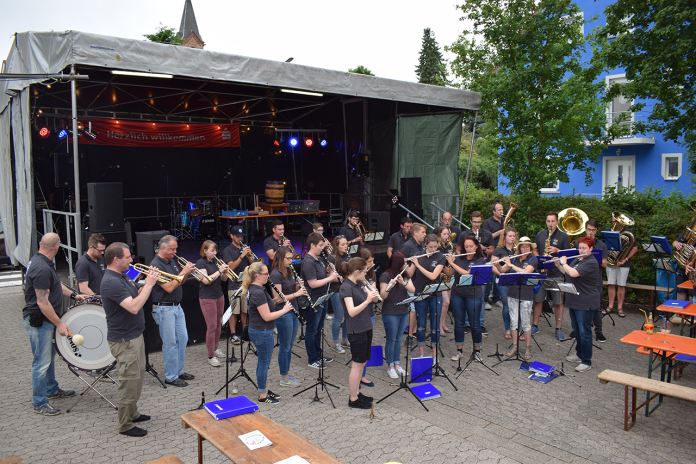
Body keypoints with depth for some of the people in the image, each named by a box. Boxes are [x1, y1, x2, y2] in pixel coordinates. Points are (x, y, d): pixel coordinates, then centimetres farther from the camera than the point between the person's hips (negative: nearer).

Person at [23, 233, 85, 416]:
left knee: (50, 356, 22)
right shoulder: (42, 269, -26)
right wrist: (59, 323, -22)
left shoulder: (42, 263, 7)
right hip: (39, 321, -11)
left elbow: (55, 284, 22)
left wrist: (73, 295, 15)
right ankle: (39, 403, 10)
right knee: (42, 362, -1)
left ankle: (52, 390, 38)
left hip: (45, 320, 11)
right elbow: (42, 302, -26)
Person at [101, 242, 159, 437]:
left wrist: (147, 283, -1)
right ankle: (125, 425, 13)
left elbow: (136, 296, 16)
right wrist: (149, 284, -24)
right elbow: (134, 307, -32)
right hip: (124, 340, -10)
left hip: (134, 335, 10)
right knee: (130, 380, 0)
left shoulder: (122, 276, 9)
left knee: (138, 377, 21)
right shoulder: (111, 282, -24)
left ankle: (132, 413, 36)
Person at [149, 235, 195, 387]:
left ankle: (179, 370, 27)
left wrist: (188, 273, -6)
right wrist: (183, 272, -21)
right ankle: (171, 376, 11)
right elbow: (169, 288, -23)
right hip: (164, 309, -8)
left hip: (177, 306, 8)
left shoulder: (173, 260, 8)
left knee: (183, 339, 14)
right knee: (170, 343, 0)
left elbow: (180, 282, 13)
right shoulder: (156, 265, -17)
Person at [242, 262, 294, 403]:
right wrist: (284, 310, -15)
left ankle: (263, 389, 36)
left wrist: (275, 302, 6)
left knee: (263, 361, 21)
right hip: (263, 333, -10)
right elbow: (267, 316, -25)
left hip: (257, 331, 10)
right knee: (264, 363, 4)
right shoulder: (258, 293, -25)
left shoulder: (253, 289, 6)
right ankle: (263, 396, 18)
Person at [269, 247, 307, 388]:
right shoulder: (276, 275, -17)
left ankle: (287, 374, 29)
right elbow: (278, 299, -22)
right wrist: (296, 294, -22)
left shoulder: (288, 272, 10)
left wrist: (298, 287, -2)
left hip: (293, 312, 8)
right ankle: (284, 378, 15)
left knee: (289, 345, 16)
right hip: (283, 314, -8)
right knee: (285, 346, 3)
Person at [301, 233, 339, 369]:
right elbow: (313, 284, -28)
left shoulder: (318, 259, 8)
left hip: (321, 299, 10)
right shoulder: (308, 262, -22)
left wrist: (330, 272, 1)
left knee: (318, 328, 21)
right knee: (312, 331, 4)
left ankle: (318, 354, 35)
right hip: (313, 301, -10)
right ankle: (312, 360, 16)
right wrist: (330, 278, -22)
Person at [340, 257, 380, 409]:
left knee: (362, 362, 16)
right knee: (358, 364, 0)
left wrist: (373, 294, -14)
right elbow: (352, 311, -28)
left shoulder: (360, 283, 7)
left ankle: (356, 393, 30)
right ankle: (353, 400, 13)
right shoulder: (346, 287, -19)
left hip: (366, 327, 9)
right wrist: (367, 301, -38)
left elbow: (375, 299, 8)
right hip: (356, 330, -9)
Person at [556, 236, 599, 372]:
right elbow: (567, 273, 20)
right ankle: (579, 354, 33)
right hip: (574, 300, 9)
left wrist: (564, 263, -12)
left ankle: (587, 362, 5)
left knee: (584, 332, -3)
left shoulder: (591, 262, -17)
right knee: (577, 330, 19)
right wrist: (559, 265, 5)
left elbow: (573, 273, -28)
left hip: (586, 303, -9)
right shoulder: (577, 260, 13)